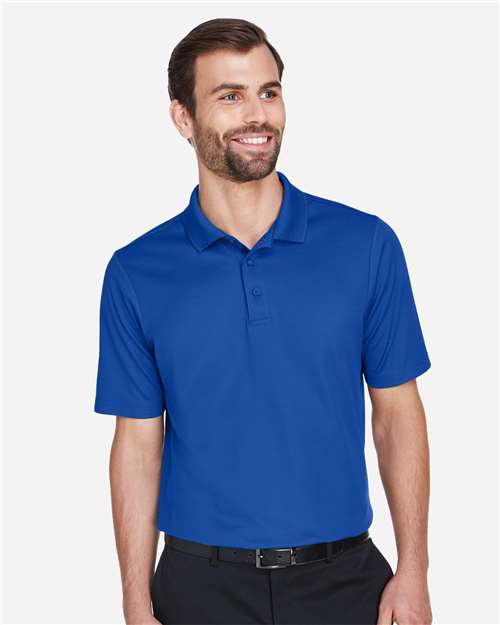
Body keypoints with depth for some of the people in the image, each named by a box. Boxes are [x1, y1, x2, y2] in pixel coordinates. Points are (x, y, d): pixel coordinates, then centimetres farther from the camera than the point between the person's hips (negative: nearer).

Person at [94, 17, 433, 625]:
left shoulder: (368, 244, -4)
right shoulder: (135, 274, -4)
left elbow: (397, 413, 0)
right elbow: (138, 443, -1)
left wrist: (413, 572, -4)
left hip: (345, 575, 1)